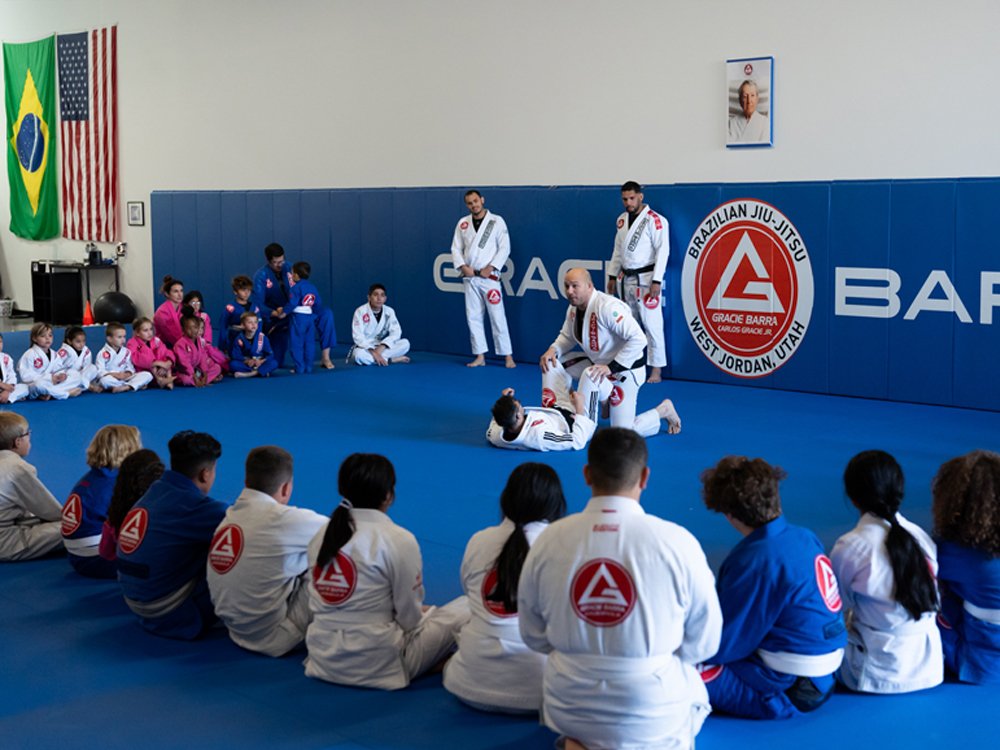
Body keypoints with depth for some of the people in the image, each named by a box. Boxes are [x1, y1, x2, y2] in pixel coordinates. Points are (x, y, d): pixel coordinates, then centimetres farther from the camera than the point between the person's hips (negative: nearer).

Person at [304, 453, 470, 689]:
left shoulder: (321, 536, 4)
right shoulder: (398, 540, -15)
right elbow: (409, 619, -9)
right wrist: (424, 613, 17)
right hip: (375, 666, -7)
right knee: (466, 608, 6)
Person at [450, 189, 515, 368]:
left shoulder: (497, 221, -2)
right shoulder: (462, 223, 8)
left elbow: (504, 248, -6)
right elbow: (456, 248, 9)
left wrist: (490, 268, -14)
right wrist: (463, 266, -8)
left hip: (489, 276, -4)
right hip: (469, 278, 4)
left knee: (497, 317, -5)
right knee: (473, 317, 5)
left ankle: (508, 356, -1)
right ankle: (480, 356, 12)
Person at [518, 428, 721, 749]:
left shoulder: (549, 540, -11)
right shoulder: (677, 543, -18)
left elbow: (534, 635, 2)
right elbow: (704, 642, -6)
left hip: (569, 709, 2)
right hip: (654, 715, -2)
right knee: (694, 689, 33)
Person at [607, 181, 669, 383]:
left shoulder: (655, 220, -12)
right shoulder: (622, 220, 11)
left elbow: (662, 251, -15)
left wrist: (656, 281, -20)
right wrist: (612, 276, 15)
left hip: (645, 279, -7)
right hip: (626, 279, 7)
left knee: (652, 324, -8)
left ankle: (656, 370, -4)